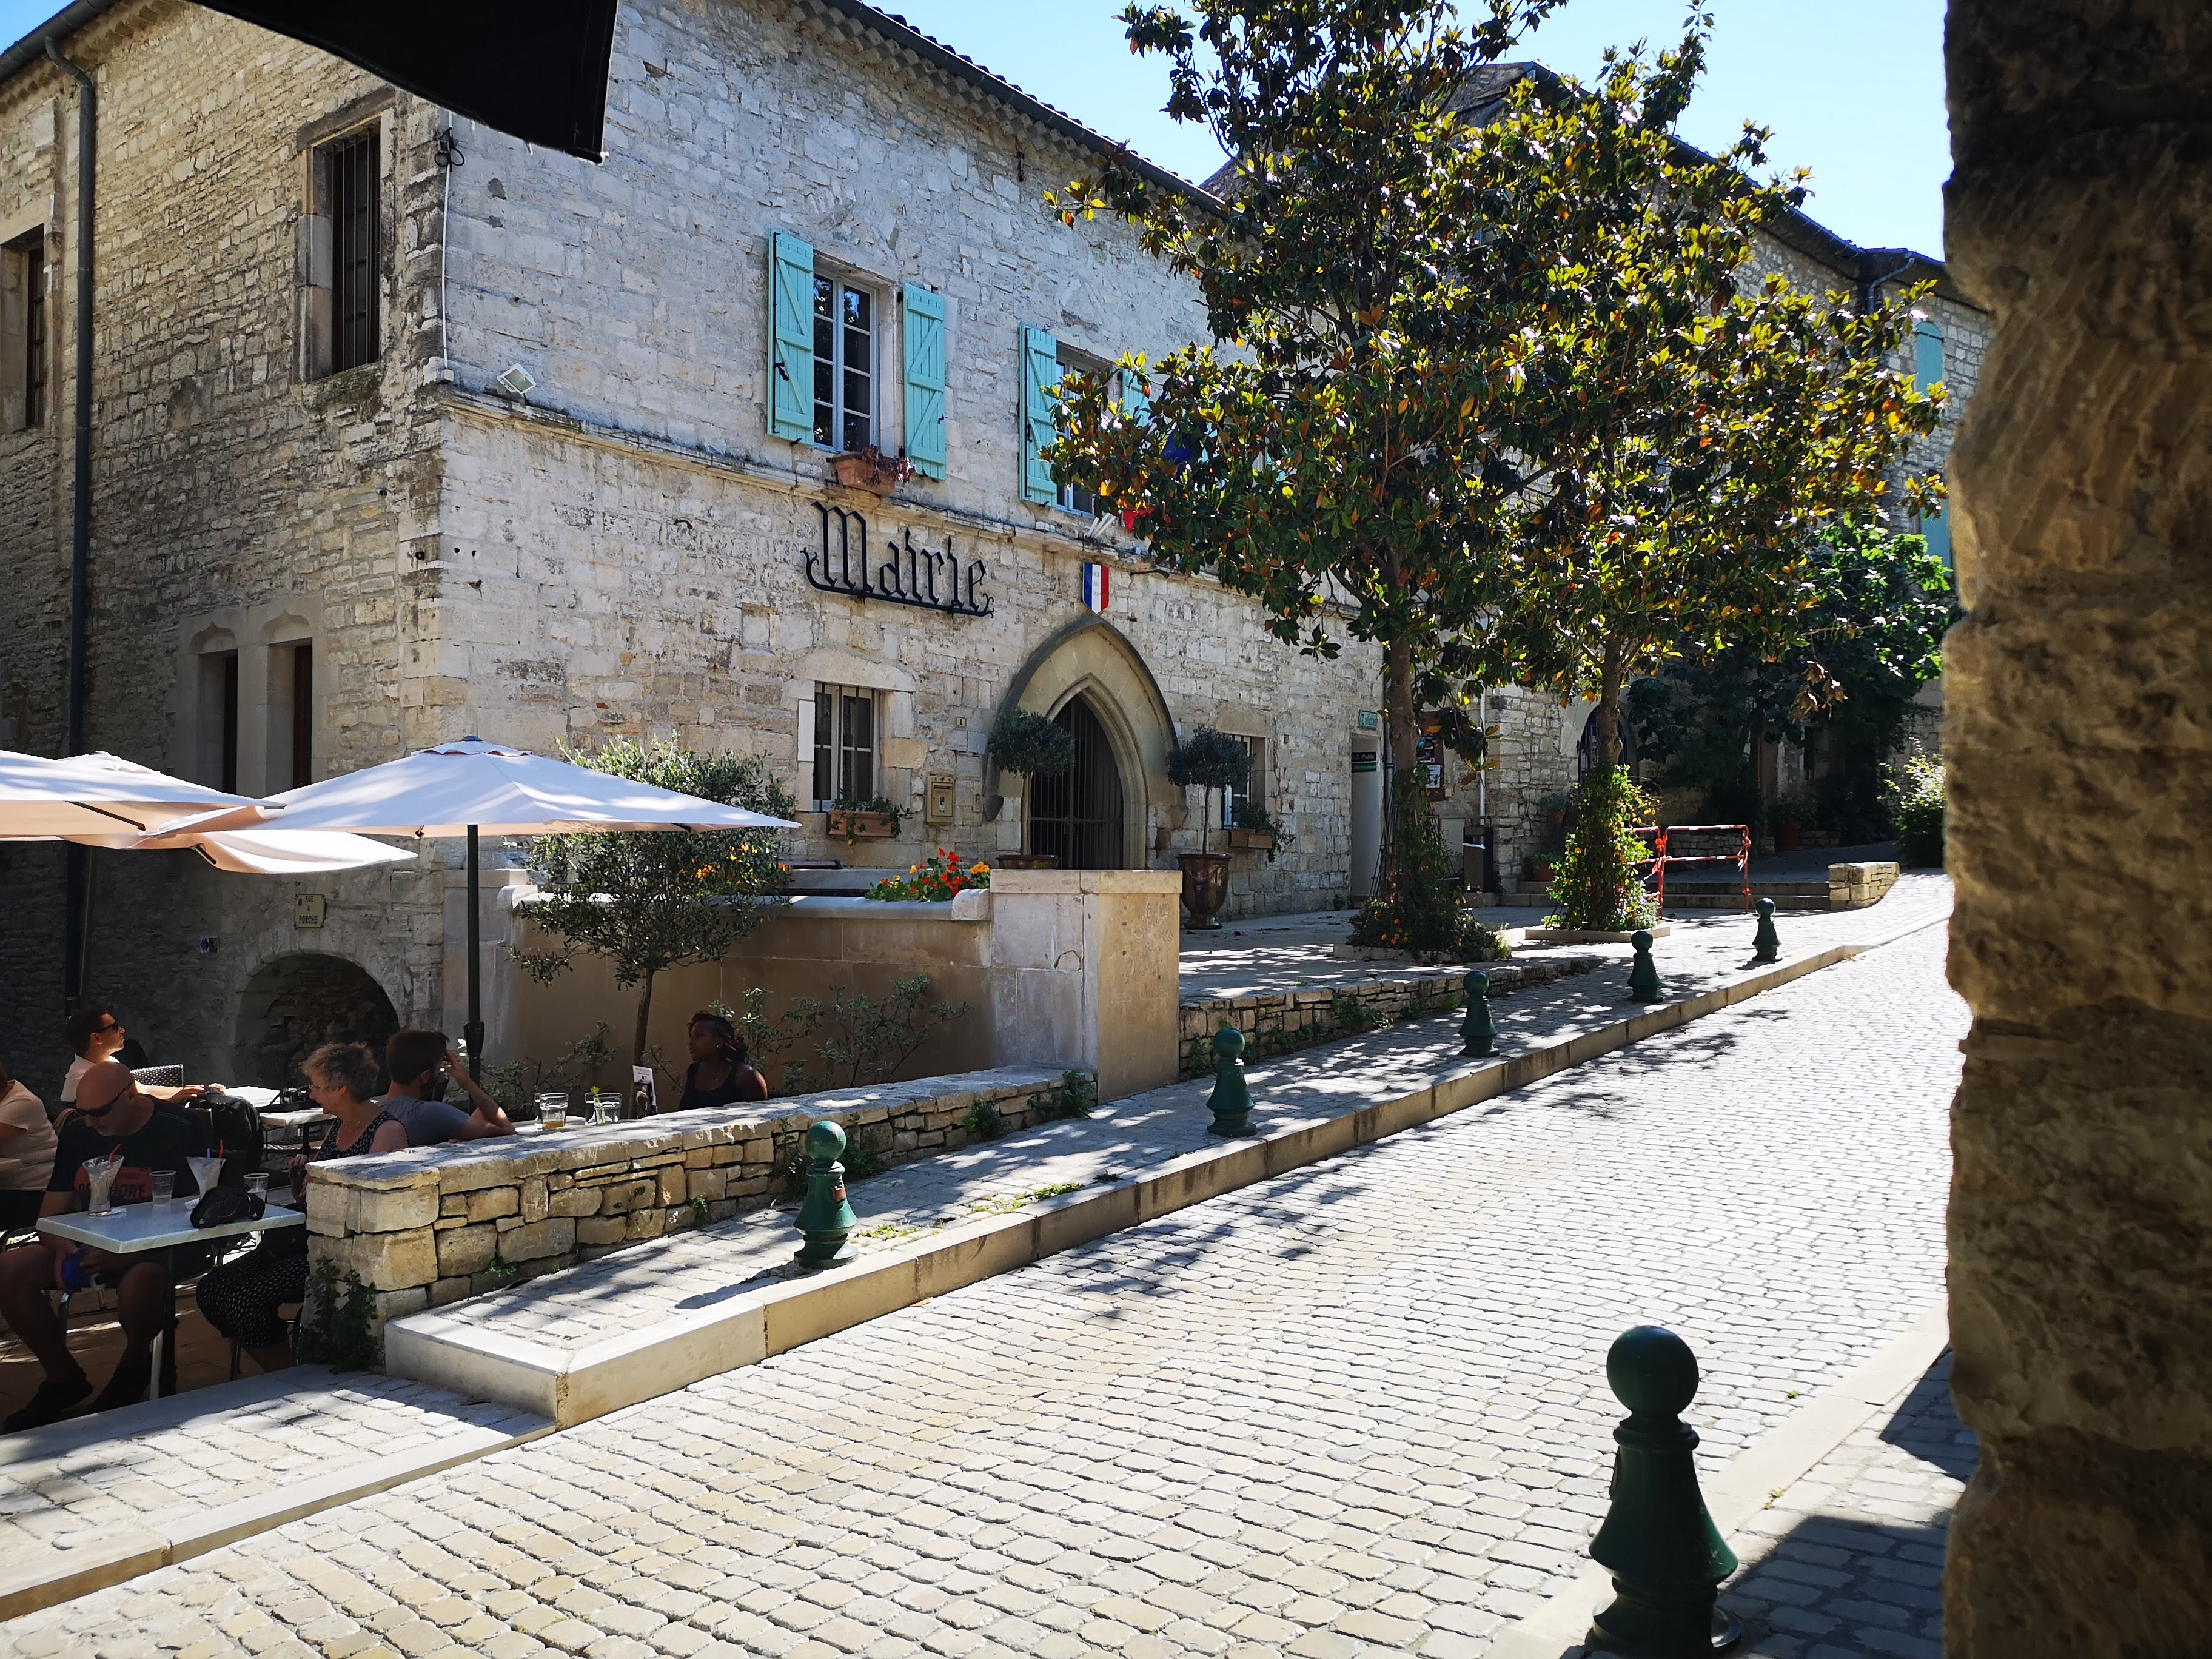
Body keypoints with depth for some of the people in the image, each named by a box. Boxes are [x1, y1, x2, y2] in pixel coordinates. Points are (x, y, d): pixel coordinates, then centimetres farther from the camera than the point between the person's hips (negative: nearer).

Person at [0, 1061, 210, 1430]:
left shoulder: (177, 1134, -12)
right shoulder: (78, 1134, 8)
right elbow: (53, 1209, 10)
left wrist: (125, 1254, -29)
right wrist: (61, 1247, -13)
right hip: (88, 1244, 7)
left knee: (138, 1282, -39)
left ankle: (135, 1365, -3)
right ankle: (64, 1378, 1)